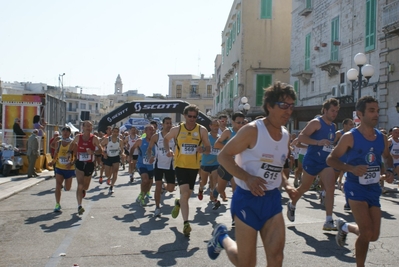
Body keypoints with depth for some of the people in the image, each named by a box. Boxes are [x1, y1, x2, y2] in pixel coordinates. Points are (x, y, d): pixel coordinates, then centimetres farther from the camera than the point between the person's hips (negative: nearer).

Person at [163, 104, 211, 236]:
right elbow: (166, 139, 13)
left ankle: (178, 203, 51)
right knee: (184, 192, -19)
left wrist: (203, 149, -25)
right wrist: (168, 150, -6)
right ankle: (186, 223, -14)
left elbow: (209, 149, -1)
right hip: (180, 165, -2)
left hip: (194, 166, 2)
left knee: (187, 194, 15)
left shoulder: (202, 130, -6)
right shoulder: (177, 129, -5)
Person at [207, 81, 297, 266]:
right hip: (247, 199, -6)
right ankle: (221, 237, 35)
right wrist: (247, 178, -26)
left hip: (272, 199, 6)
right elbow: (223, 156, -14)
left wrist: (286, 184, 3)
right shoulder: (252, 130, -16)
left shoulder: (286, 136, 7)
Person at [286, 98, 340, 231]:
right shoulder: (316, 122, -11)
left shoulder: (333, 126, 13)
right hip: (312, 160, -6)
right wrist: (318, 142, -31)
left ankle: (329, 222, -9)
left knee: (330, 188, -10)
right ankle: (291, 205, 39)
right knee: (304, 187, 11)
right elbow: (301, 137, -22)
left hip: (326, 162, 6)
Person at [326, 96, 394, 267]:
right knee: (367, 232, -13)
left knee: (373, 236, 8)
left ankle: (344, 226, 37)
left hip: (374, 189, 6)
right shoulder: (350, 137, -13)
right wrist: (351, 168, -25)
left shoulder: (382, 138, 3)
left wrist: (390, 172, 1)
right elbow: (330, 159, -10)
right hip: (356, 188, -6)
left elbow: (387, 157, 21)